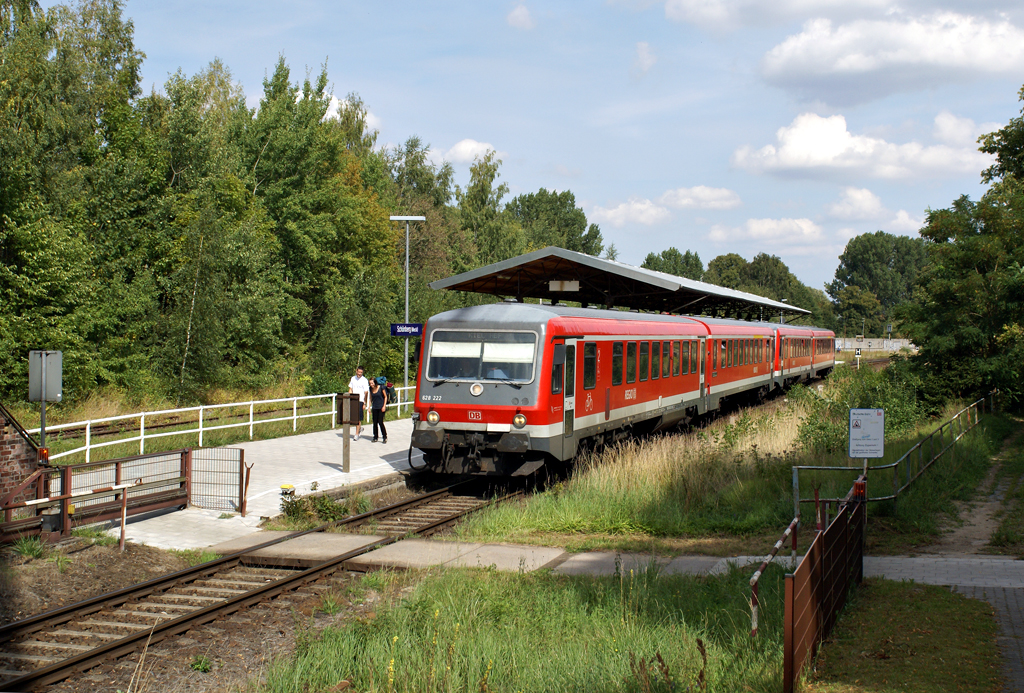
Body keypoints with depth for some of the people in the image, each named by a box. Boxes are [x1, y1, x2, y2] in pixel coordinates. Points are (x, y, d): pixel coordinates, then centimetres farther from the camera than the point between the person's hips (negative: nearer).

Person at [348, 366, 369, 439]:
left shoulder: (364, 381, -6)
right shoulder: (353, 378, 10)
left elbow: (366, 393, -5)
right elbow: (350, 389, 15)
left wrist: (364, 404, -8)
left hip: (360, 401, -5)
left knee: (358, 418, -4)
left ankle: (357, 434, 3)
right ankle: (360, 428, 30)